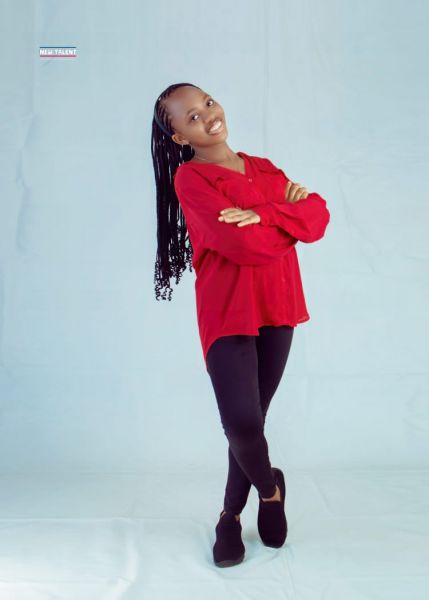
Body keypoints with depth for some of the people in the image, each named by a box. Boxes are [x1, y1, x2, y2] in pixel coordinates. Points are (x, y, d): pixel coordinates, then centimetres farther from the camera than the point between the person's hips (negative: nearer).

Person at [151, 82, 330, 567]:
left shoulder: (264, 168, 14)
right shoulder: (190, 177, -6)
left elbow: (319, 215, 0)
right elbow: (246, 245, -19)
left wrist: (263, 214, -16)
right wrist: (290, 220, -1)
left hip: (276, 309, 6)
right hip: (228, 313, -5)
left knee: (252, 420, 9)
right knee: (242, 424, -15)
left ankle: (231, 515, 29)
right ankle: (269, 487, 19)